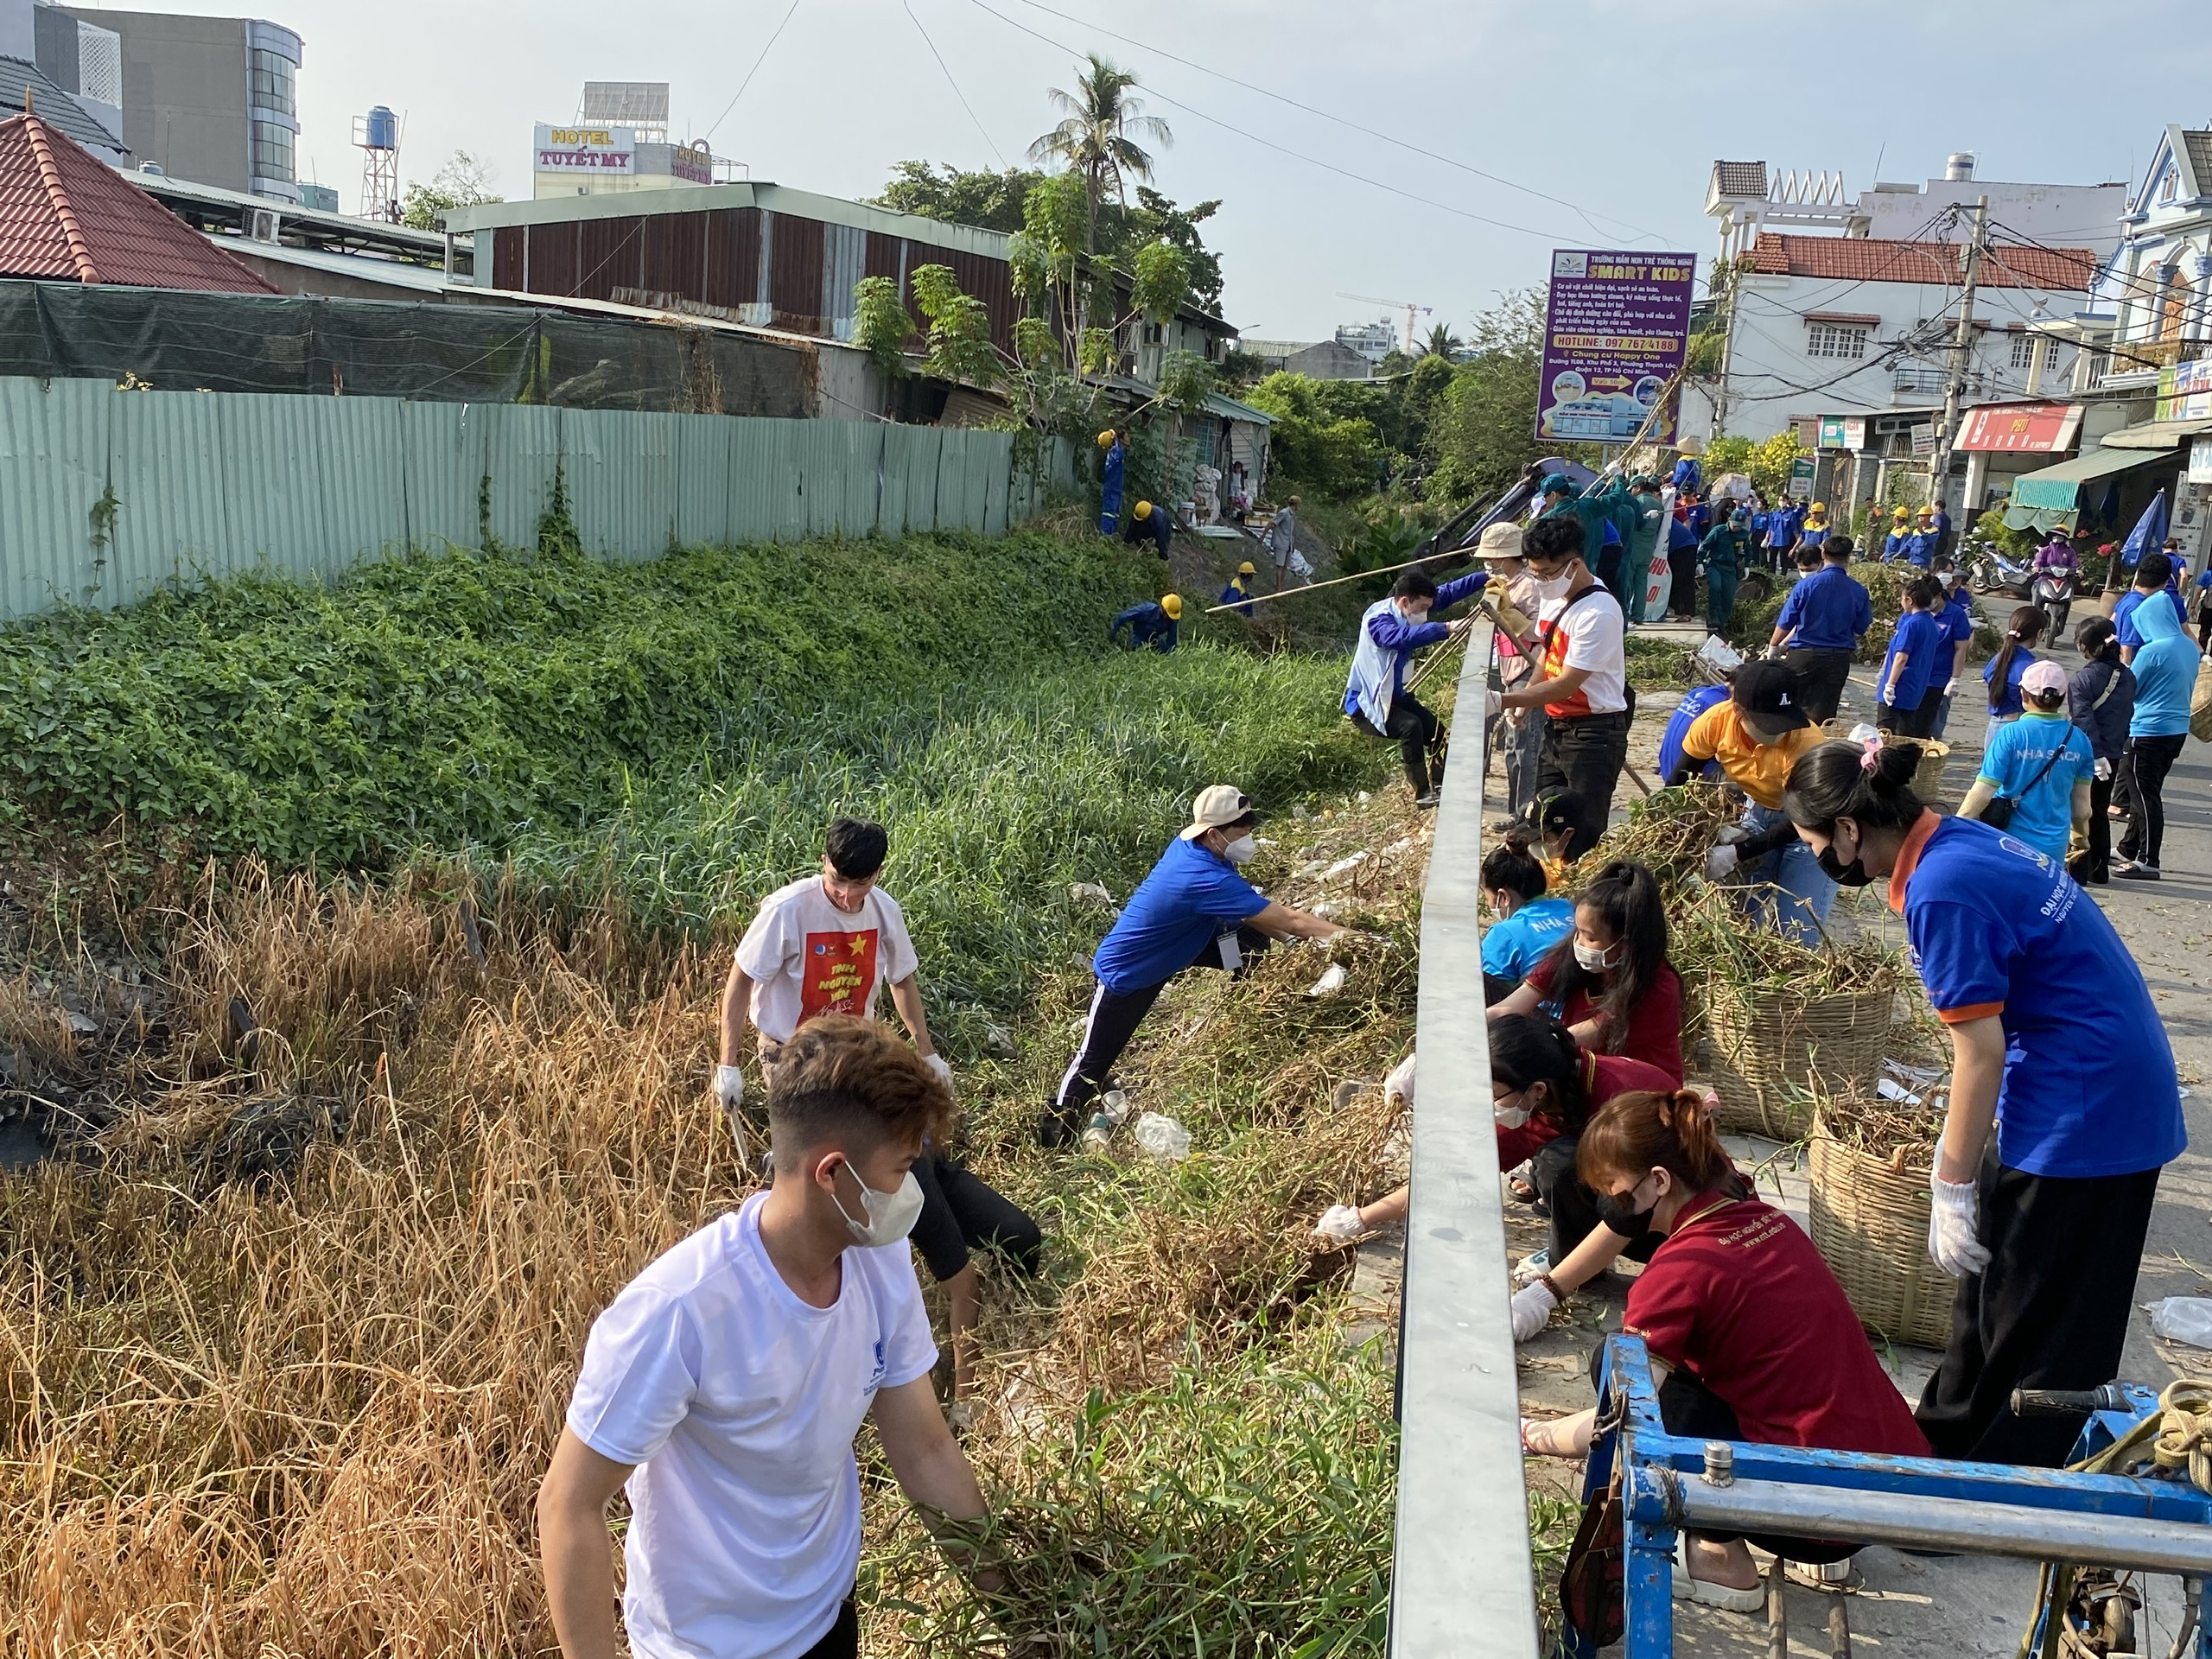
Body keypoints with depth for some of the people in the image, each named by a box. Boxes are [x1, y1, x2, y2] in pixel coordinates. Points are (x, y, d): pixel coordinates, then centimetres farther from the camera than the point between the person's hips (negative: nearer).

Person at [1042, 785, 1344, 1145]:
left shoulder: (1190, 842, -13)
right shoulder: (1204, 878, -37)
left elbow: (1250, 912, 2)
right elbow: (1289, 920, -34)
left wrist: (1286, 938, -7)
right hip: (1127, 972, -9)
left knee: (1252, 940, -4)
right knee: (1095, 1059, 0)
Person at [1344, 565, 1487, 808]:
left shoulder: (1406, 610, -2)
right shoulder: (1377, 619, -26)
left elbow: (1448, 592, 5)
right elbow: (1403, 637, -47)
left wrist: (1486, 578, -1)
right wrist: (1445, 629, -52)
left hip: (1394, 695, 9)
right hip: (1366, 702, -9)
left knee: (1437, 732, 8)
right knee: (1410, 726, -30)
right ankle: (1423, 794, -21)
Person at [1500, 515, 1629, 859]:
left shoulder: (1599, 613, -24)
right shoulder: (1554, 598, 4)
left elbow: (1565, 685, -25)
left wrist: (1504, 700, -26)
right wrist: (1524, 697, 3)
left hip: (1594, 732, -9)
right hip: (1556, 726, 9)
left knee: (1582, 837, -6)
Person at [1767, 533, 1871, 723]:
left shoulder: (1807, 584, -12)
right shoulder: (1859, 592, -4)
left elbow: (1786, 623, -7)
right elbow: (1861, 628, 8)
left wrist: (1774, 646, 10)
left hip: (1804, 655, -2)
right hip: (1838, 659, 2)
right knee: (1822, 715, 7)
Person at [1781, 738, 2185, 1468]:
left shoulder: (1940, 890, -23)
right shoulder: (1960, 841, 5)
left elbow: (1981, 1050, -21)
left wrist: (1953, 1185, -12)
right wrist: (1958, 1151, 21)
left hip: (2081, 1115, -10)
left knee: (2032, 1325, 5)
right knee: (1992, 1278, 21)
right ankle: (1952, 1441, 37)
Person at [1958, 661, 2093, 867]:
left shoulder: (2010, 735, -12)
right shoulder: (2079, 741, 0)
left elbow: (1982, 792, -16)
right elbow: (2082, 804, 8)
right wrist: (2080, 835, 27)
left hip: (2011, 842, -3)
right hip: (2054, 848, 3)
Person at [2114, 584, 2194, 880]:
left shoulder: (2151, 651, -19)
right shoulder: (2190, 648, 6)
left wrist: (2122, 666, 10)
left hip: (2149, 731, -8)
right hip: (2178, 730, 8)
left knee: (2144, 796, -2)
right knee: (2145, 793, 17)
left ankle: (2147, 861, 0)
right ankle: (2130, 850, 27)